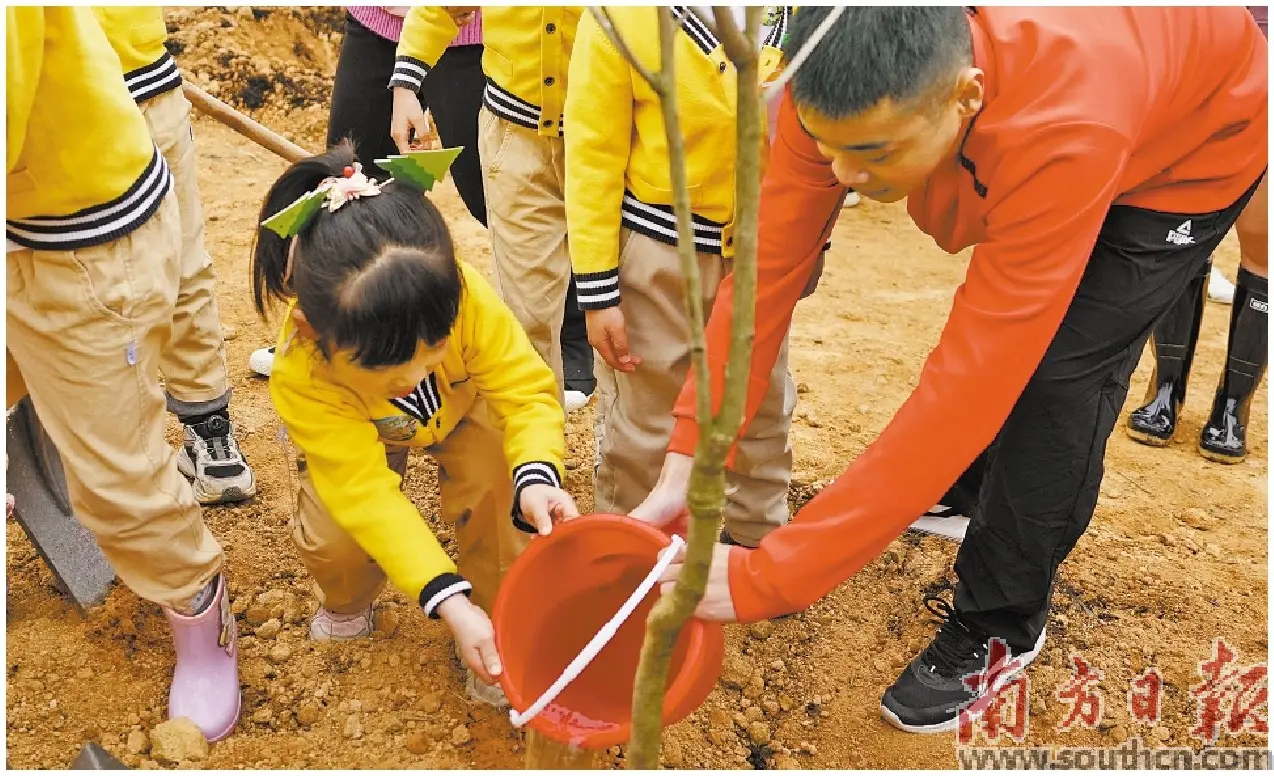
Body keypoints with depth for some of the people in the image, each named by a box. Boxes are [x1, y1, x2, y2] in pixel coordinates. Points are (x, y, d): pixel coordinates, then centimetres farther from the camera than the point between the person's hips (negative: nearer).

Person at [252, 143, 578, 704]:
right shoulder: (300, 374, -40)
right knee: (331, 540, -20)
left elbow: (527, 389, -32)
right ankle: (347, 605, 18)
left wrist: (536, 476, -52)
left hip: (461, 408, 1)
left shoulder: (465, 296, -42)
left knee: (495, 494, -25)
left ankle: (496, 628, 2)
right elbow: (365, 490, -40)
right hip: (357, 435, 0)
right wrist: (448, 600, -49)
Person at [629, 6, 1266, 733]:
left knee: (1058, 370, -16)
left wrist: (767, 577, -48)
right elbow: (766, 270, -28)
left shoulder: (1061, 135, -48)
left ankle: (999, 627, 4)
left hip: (1201, 134, -5)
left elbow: (965, 386, -48)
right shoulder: (838, 91, -33)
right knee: (1005, 330, 15)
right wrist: (685, 466, -34)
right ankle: (982, 489, 44)